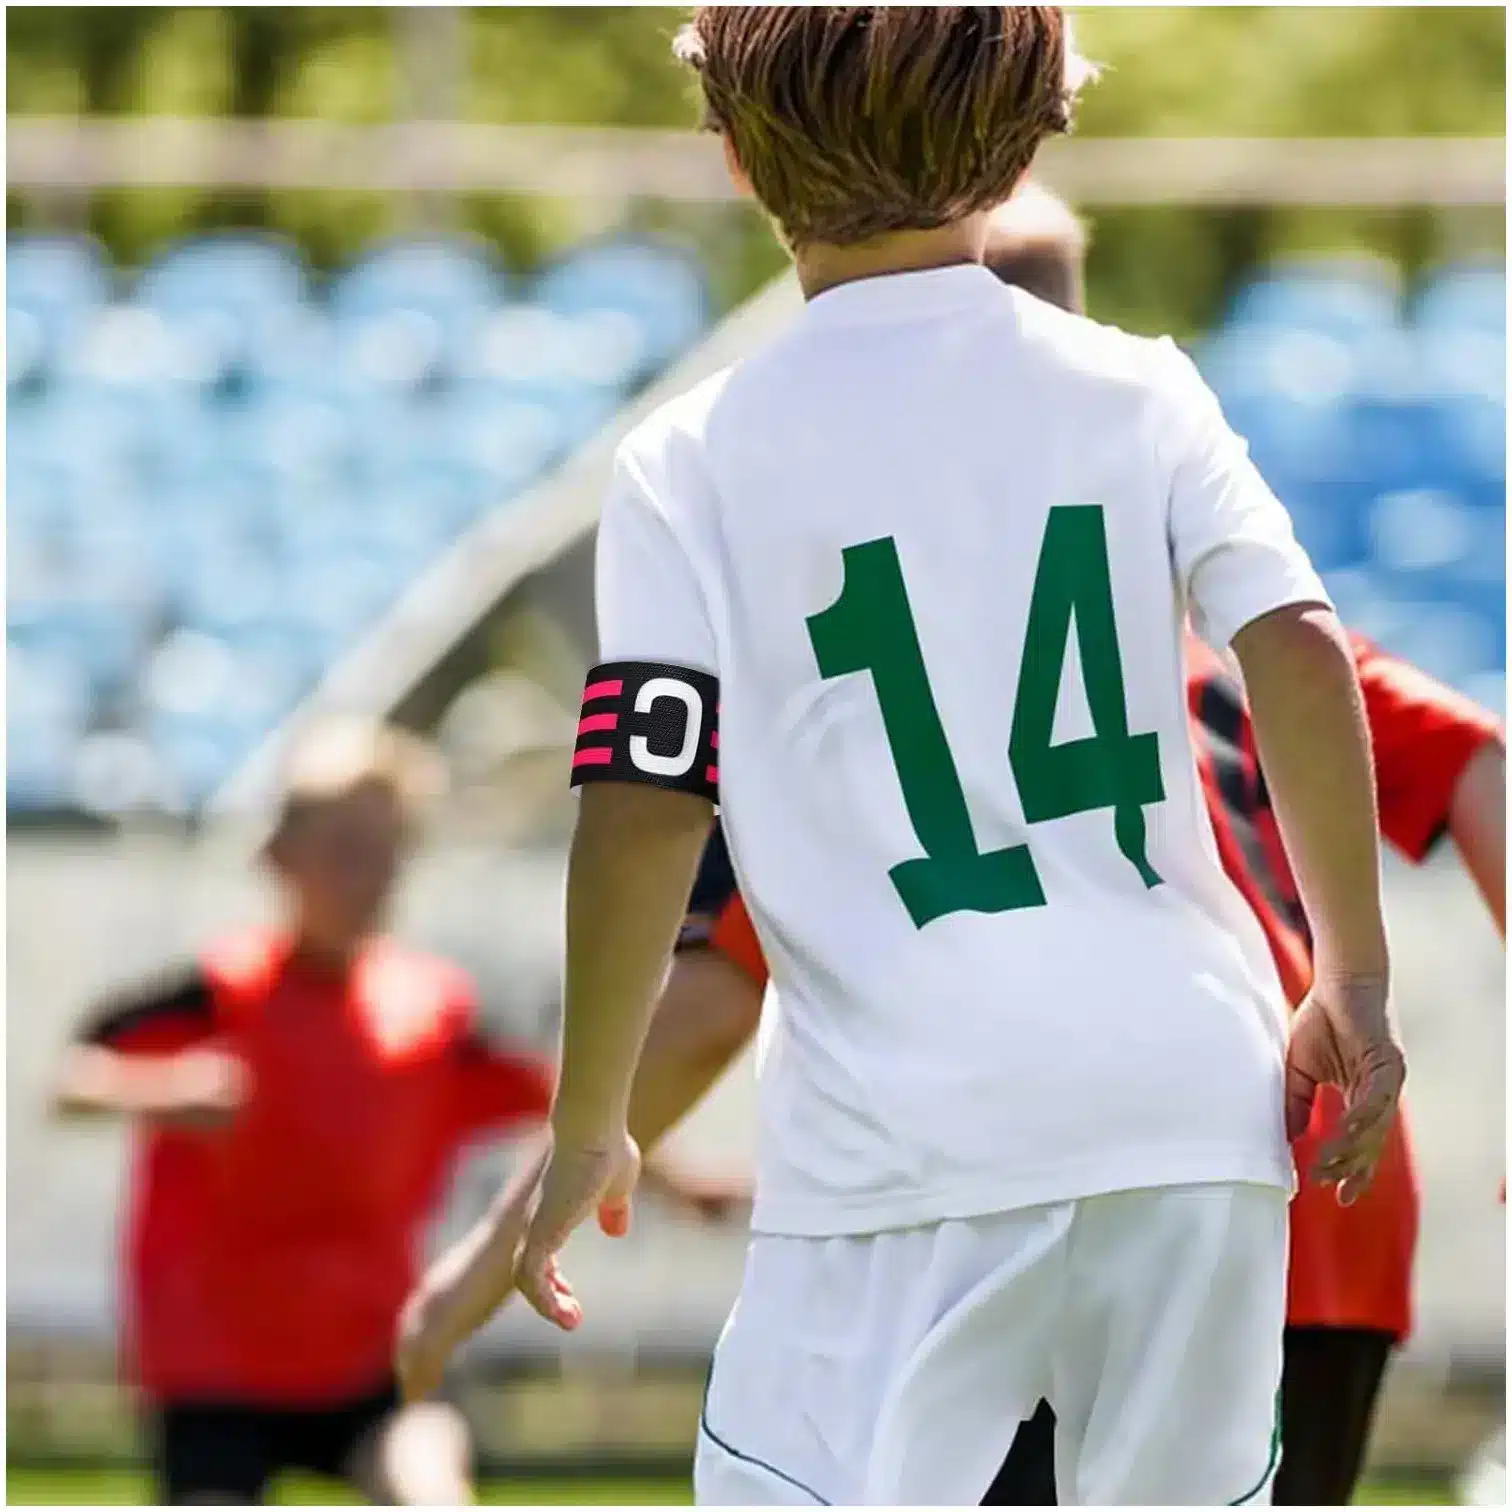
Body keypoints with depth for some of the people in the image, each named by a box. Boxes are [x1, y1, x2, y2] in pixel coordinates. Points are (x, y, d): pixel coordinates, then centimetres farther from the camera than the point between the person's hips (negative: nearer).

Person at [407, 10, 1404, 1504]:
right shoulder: (1136, 391, 8)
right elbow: (1300, 653, -3)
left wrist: (584, 1139, 6)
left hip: (909, 1138, -3)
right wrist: (1354, 986, 6)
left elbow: (645, 817, -4)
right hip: (1196, 1086, 3)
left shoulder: (692, 462, 2)